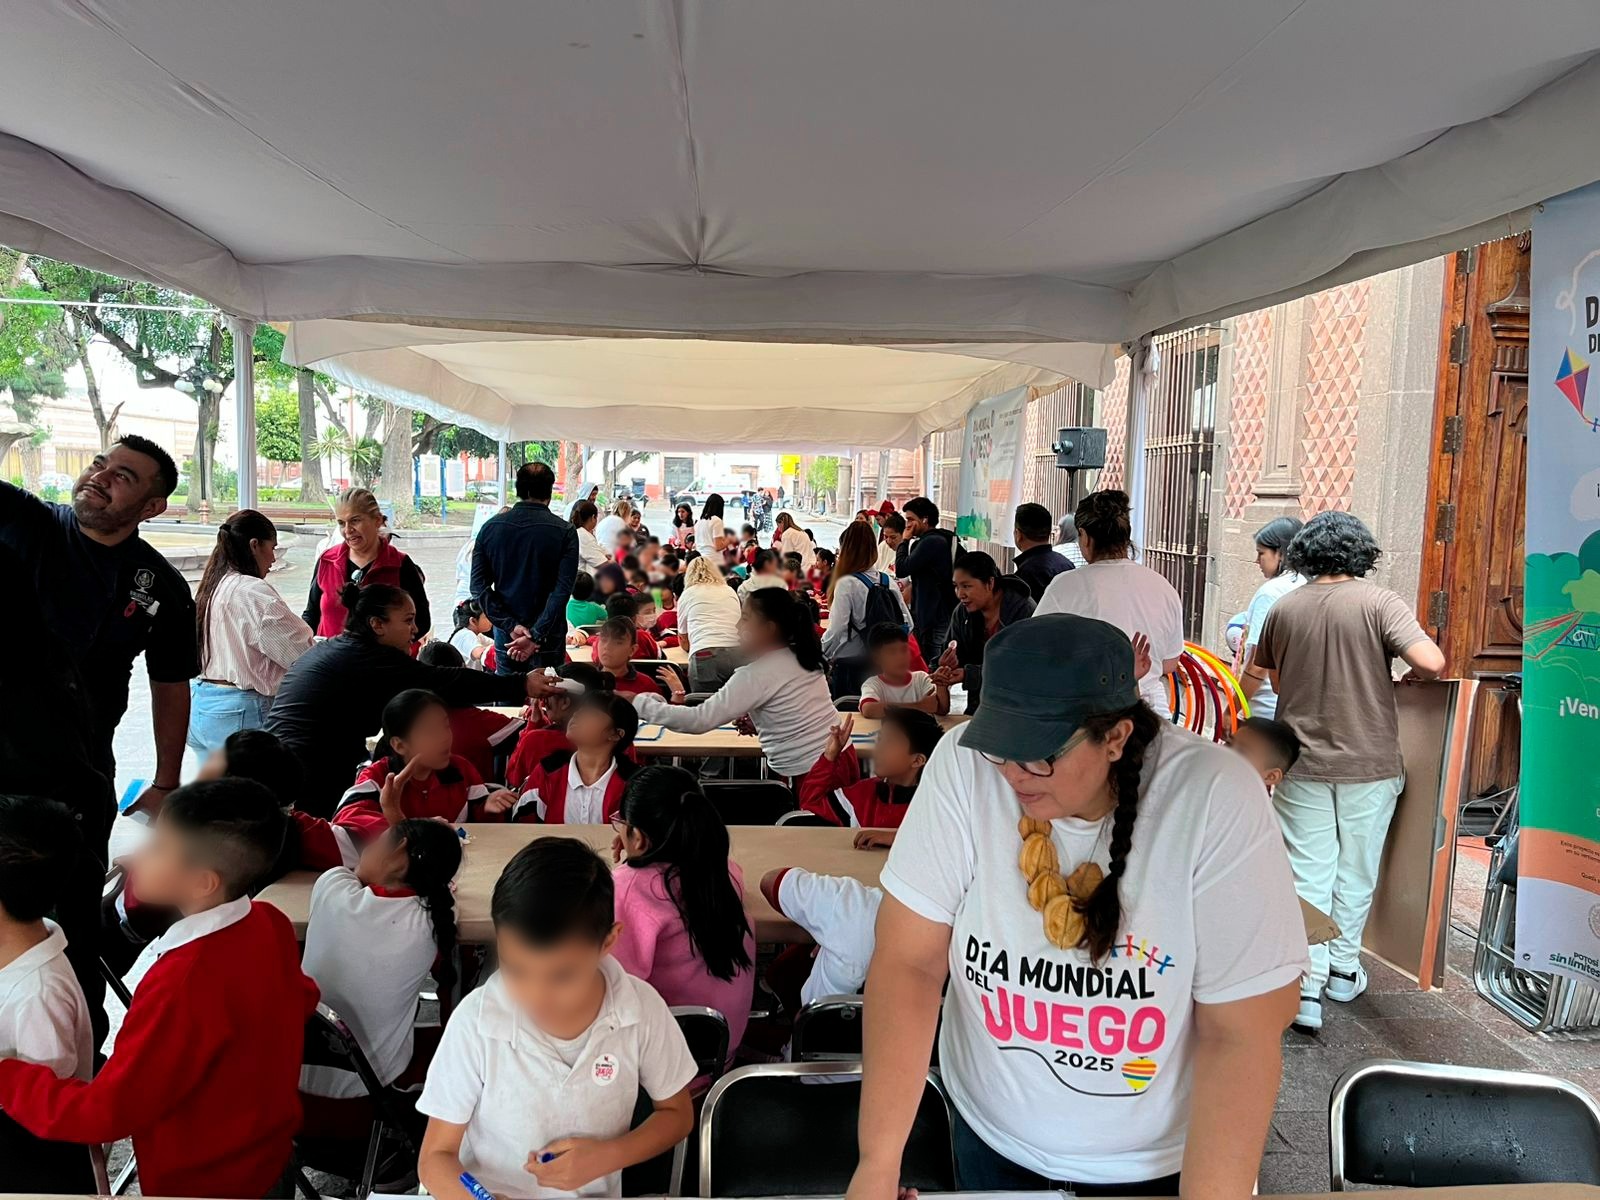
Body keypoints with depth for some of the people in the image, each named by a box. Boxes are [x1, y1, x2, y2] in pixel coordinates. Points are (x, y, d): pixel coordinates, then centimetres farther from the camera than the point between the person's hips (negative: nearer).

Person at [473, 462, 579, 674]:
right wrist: (536, 636, -15)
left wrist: (511, 625, -7)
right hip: (548, 636, -3)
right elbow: (562, 589, -16)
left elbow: (479, 584, -3)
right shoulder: (564, 532, -8)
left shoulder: (491, 527, 1)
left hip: (505, 634, 3)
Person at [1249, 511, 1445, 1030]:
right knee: (1355, 872, 16)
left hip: (1302, 763, 1)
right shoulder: (1378, 602, -9)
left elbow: (1267, 674, 15)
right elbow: (1431, 662, -20)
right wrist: (1413, 674, 2)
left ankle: (1305, 987, 1)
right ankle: (1343, 971, 30)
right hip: (1368, 763, -1)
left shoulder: (1283, 608, 1)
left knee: (1308, 875, 5)